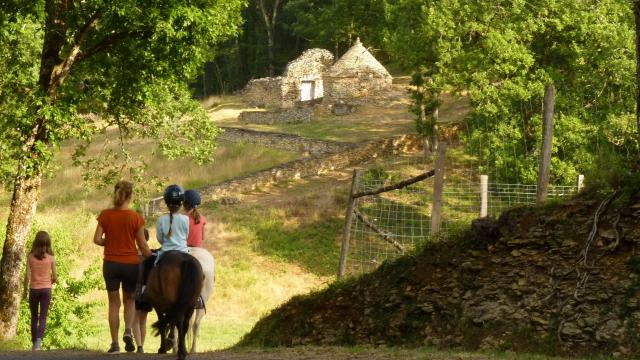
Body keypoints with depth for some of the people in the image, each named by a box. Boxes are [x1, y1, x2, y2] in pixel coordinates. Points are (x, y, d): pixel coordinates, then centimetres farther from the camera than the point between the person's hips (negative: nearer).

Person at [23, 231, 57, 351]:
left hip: (34, 289, 1)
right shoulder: (51, 258, -5)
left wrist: (25, 290, 6)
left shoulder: (31, 256, -5)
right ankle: (39, 340, -20)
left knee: (34, 318, 13)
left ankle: (34, 344, 16)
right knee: (43, 317, 0)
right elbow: (55, 277, -3)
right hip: (46, 289, -1)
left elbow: (27, 275, -6)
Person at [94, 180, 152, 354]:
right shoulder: (136, 218, -9)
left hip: (110, 263, 1)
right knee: (129, 299, 19)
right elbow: (142, 245, -7)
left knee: (114, 302, 10)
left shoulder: (105, 215, -4)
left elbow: (97, 239, -7)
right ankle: (128, 331, -4)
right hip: (131, 263, -1)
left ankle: (115, 343, 7)